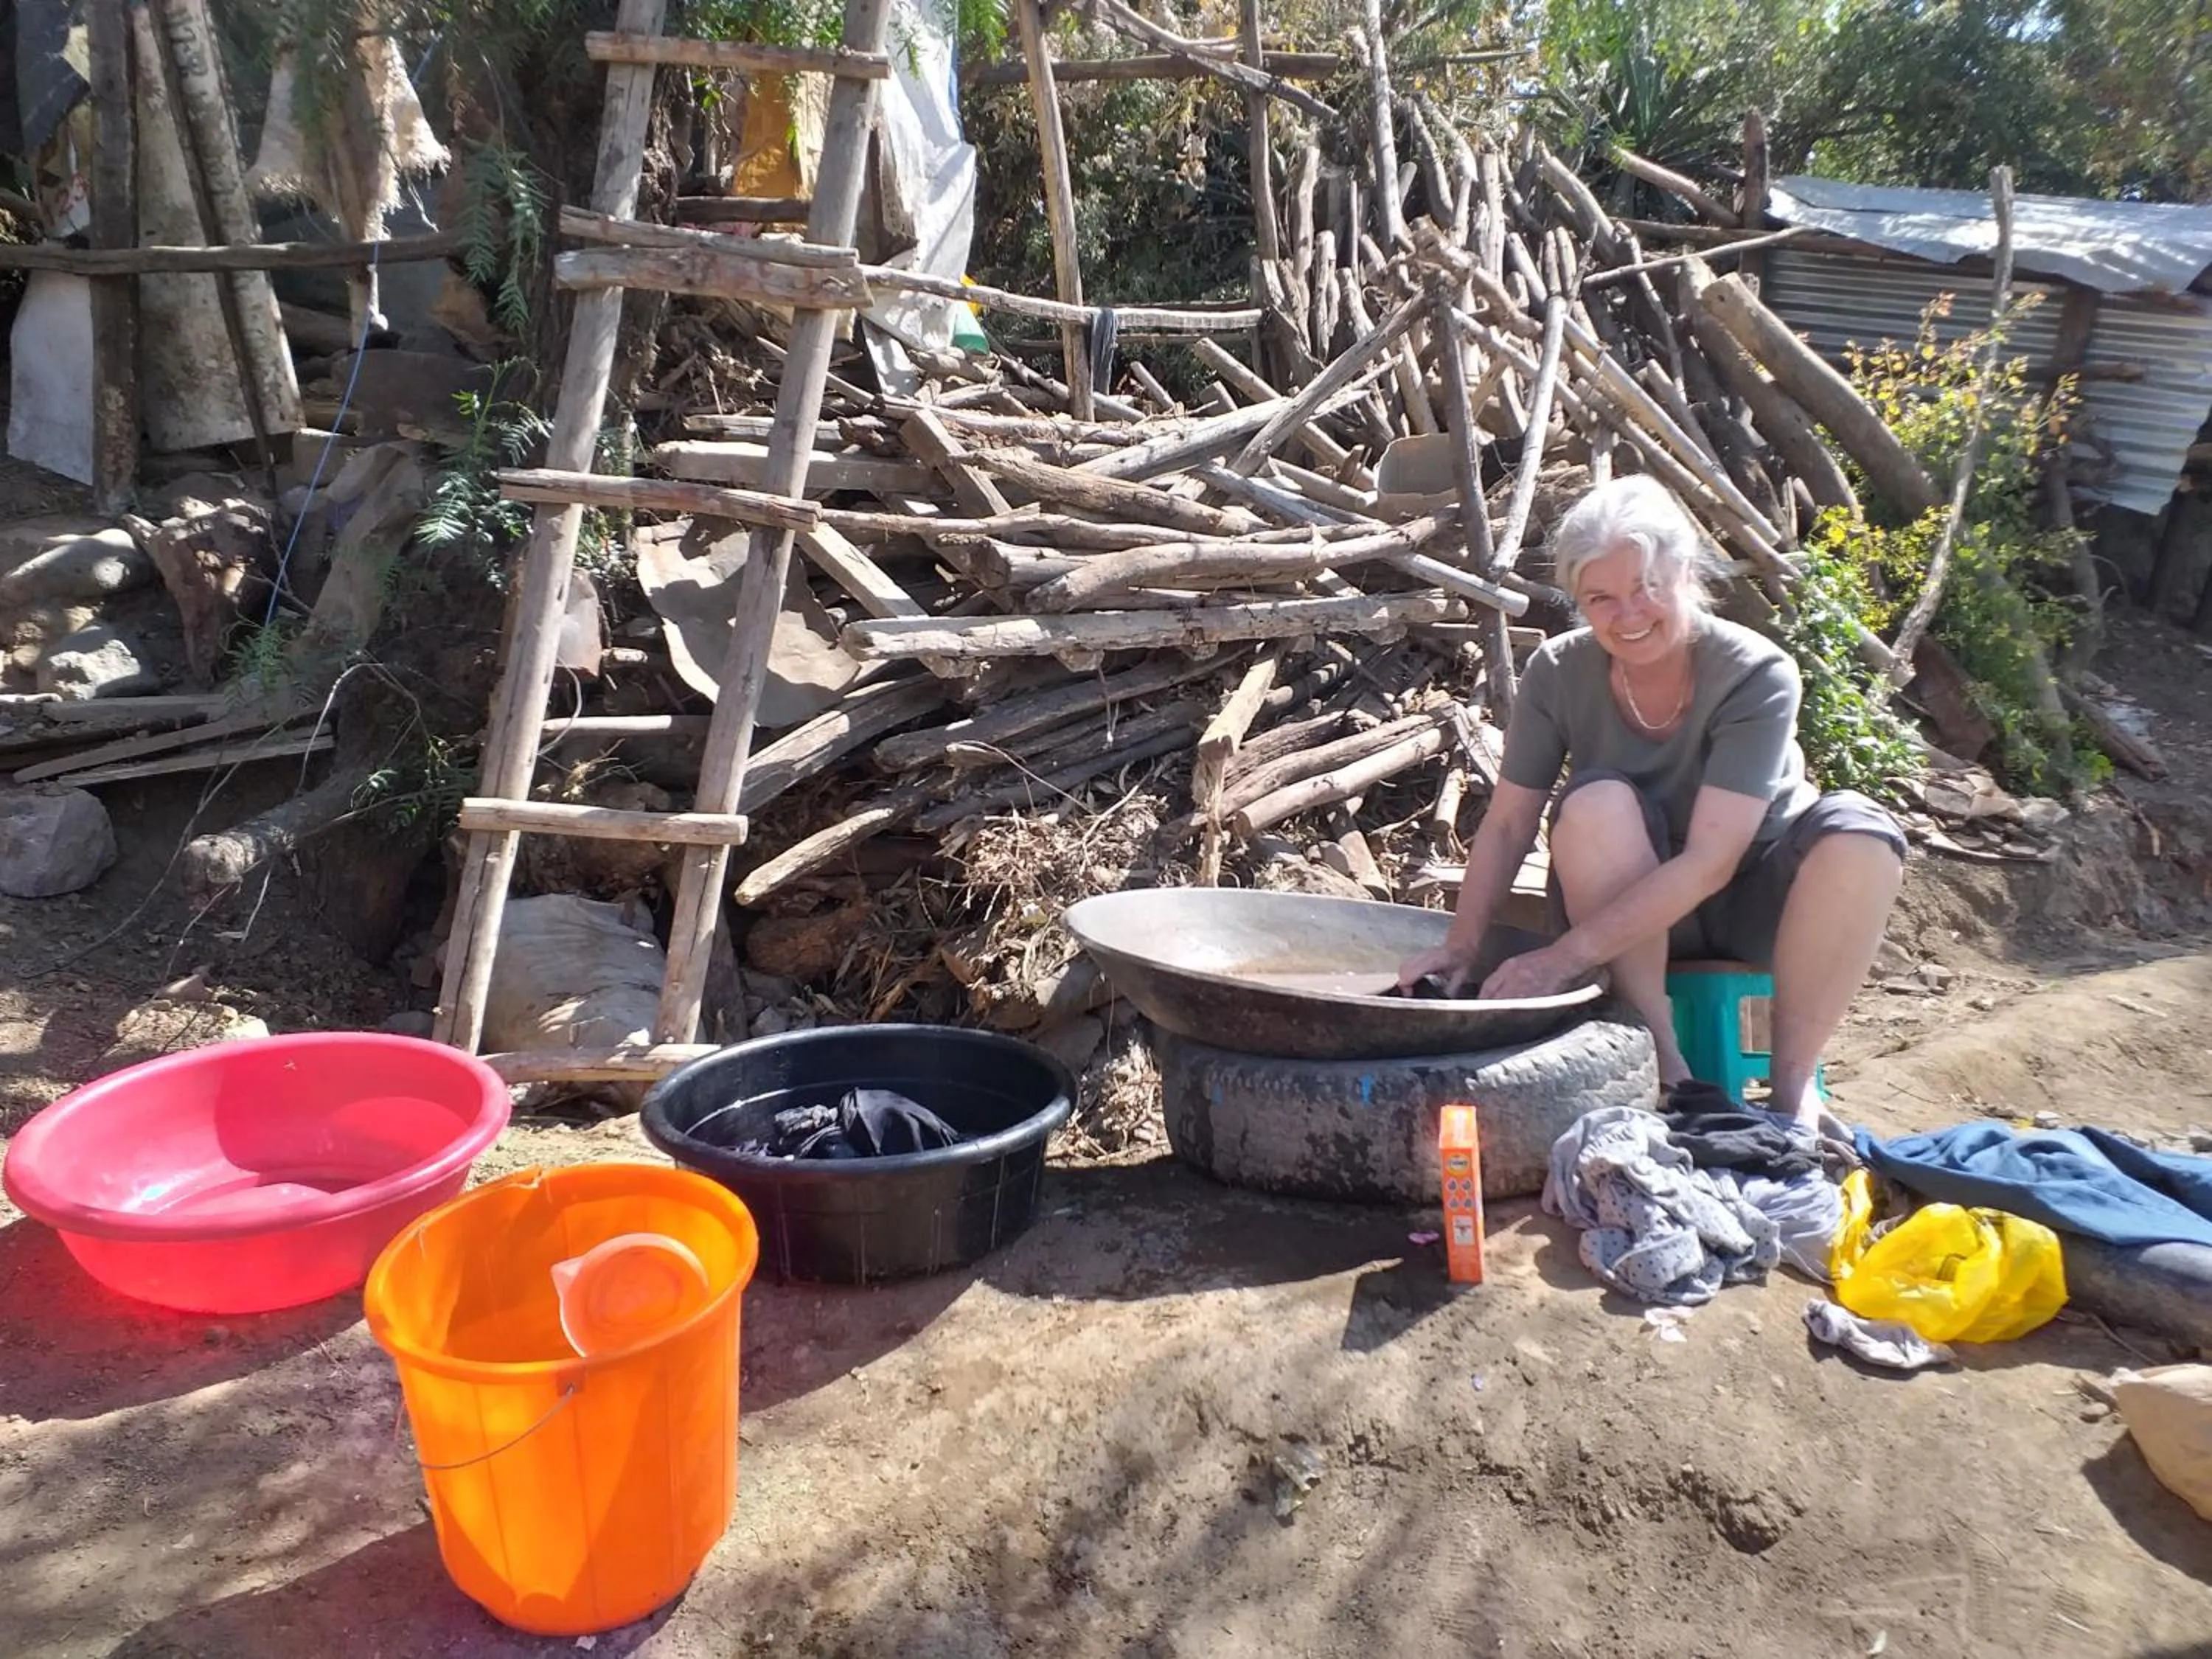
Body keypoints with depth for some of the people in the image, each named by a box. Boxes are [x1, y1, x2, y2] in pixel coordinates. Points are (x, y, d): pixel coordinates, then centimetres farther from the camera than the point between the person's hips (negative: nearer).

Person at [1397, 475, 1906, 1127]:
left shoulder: (1756, 676, -23)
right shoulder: (1558, 672, -15)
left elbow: (1710, 862, -30)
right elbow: (1509, 821, -9)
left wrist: (1566, 957, -35)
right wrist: (1462, 945, -21)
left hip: (1753, 897, -1)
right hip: (1627, 908, 1)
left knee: (1860, 834, -32)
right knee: (1597, 804, -32)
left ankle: (1792, 1080, -16)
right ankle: (1659, 1057, -21)